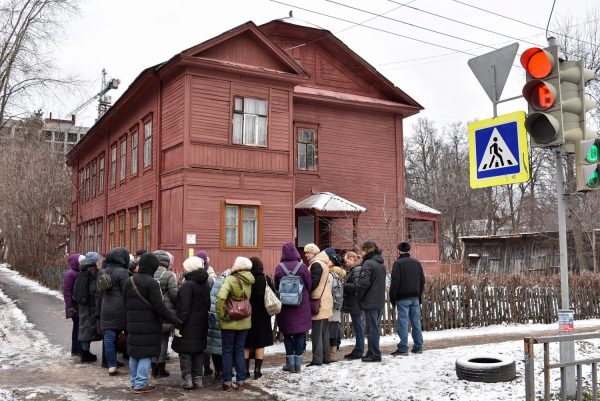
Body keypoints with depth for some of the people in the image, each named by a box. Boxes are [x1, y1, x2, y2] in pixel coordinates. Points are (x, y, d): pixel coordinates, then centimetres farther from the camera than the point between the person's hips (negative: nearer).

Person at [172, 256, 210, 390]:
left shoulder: (188, 285, -17)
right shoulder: (205, 283, 8)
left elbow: (184, 308, -19)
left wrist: (179, 323, -15)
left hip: (189, 324, -8)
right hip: (202, 324, 8)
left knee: (185, 351, 1)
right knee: (199, 350, 13)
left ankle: (187, 379, 0)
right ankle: (198, 378, 18)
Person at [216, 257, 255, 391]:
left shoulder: (230, 280, -18)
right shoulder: (249, 281, -1)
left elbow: (220, 297, -29)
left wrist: (221, 313, -18)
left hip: (230, 322, -4)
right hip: (244, 321, 4)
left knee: (227, 351, 9)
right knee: (240, 351, 15)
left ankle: (227, 382, 13)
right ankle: (240, 381, 19)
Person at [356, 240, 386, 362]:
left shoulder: (368, 264, -14)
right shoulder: (381, 264, 13)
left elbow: (364, 283, -19)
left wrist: (359, 298, -7)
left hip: (370, 302, -8)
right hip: (380, 301, 8)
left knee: (372, 328, -3)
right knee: (376, 327, 14)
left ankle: (374, 354, 1)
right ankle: (373, 352, 21)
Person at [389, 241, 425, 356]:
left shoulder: (398, 263, -7)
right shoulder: (417, 263, 12)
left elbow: (395, 282, -11)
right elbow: (422, 281, 14)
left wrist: (392, 298, -4)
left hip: (403, 298, -6)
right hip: (415, 298, 6)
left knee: (403, 323, -4)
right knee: (416, 322, 9)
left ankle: (403, 348, -4)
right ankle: (418, 347, 12)